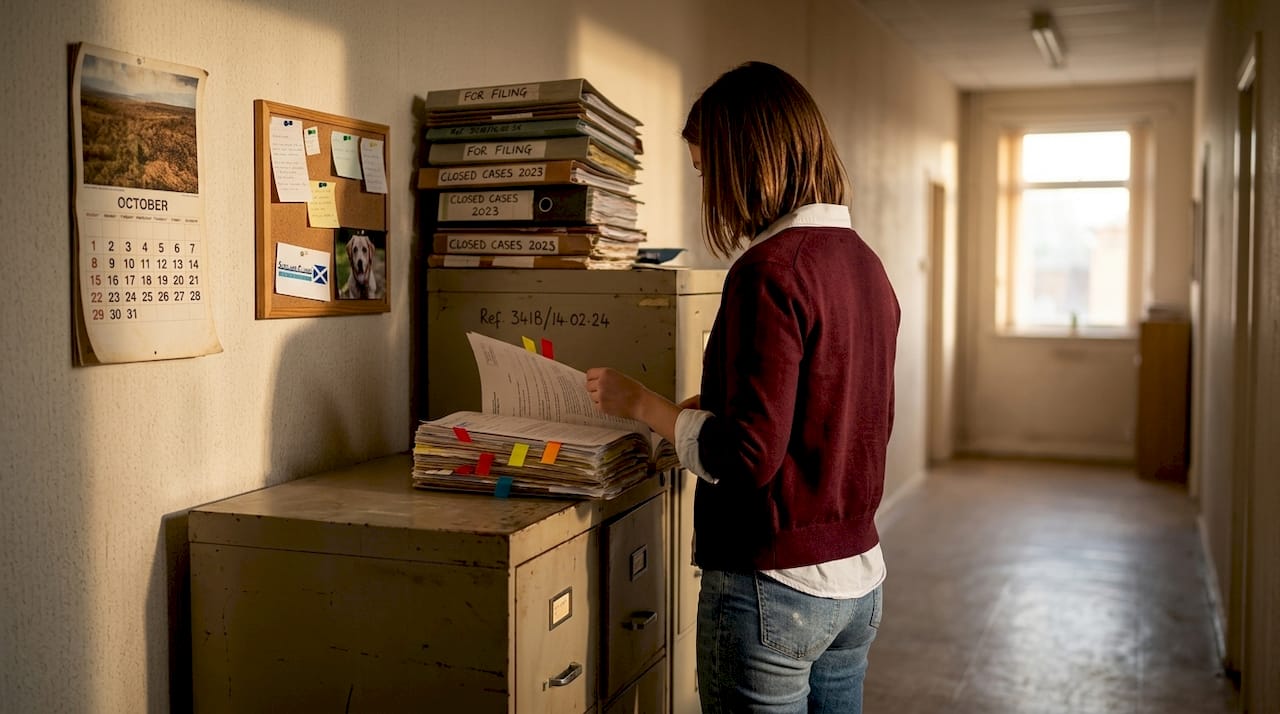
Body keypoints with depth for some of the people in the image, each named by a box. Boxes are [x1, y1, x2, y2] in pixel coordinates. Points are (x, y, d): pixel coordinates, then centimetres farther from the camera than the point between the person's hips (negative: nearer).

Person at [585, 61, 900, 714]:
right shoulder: (867, 264, 6)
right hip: (858, 579, 8)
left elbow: (747, 457, -22)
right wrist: (714, 408, 16)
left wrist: (640, 404, -10)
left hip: (774, 587, -8)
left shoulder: (769, 270, -20)